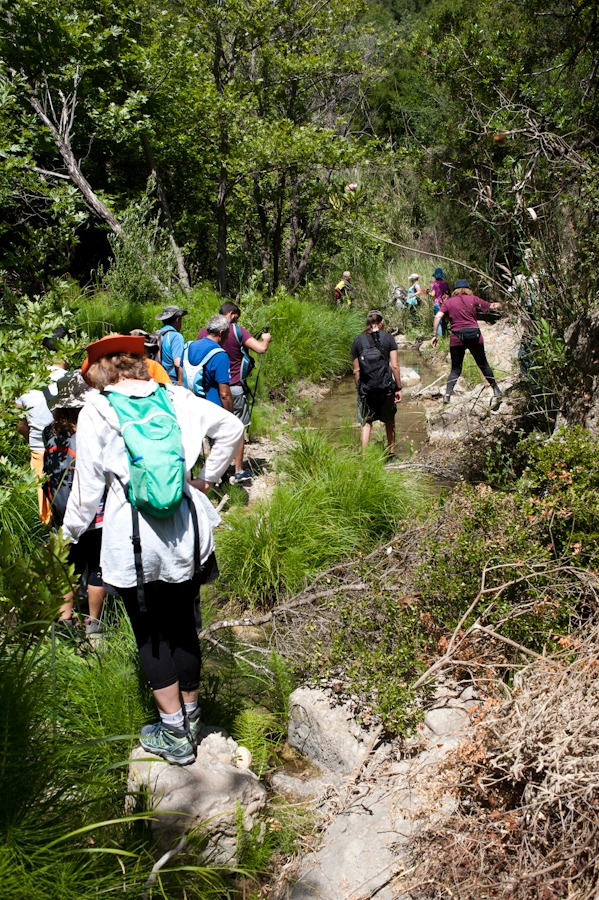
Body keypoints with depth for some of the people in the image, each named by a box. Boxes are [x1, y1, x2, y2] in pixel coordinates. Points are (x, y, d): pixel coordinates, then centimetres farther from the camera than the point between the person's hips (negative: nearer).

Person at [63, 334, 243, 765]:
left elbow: (88, 483, -3)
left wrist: (72, 531, 13)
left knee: (151, 635, 11)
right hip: (185, 529, 4)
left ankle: (174, 733, 19)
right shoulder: (176, 398, 4)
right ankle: (191, 717, 33)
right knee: (183, 625, 18)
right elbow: (232, 428, 6)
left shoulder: (96, 412, -5)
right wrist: (208, 478, 15)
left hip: (132, 538, -3)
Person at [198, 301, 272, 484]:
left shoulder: (203, 333, 1)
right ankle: (239, 471, 11)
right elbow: (260, 348, -18)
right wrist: (266, 339, 3)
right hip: (235, 388, -3)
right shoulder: (237, 331, -10)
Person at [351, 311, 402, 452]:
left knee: (366, 423, 7)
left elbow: (356, 370, 2)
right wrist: (398, 388, 0)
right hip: (386, 386, 0)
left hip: (366, 388, 1)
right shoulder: (388, 338, -3)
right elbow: (394, 366, -6)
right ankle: (391, 452, 28)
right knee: (389, 421, 17)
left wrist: (359, 388, 12)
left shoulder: (358, 341, 1)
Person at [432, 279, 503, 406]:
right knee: (483, 364, 15)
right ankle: (496, 391, 23)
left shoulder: (447, 302, 9)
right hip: (474, 335, 0)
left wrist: (434, 335, -6)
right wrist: (502, 305, 39)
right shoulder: (473, 299, 9)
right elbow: (491, 306, 19)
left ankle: (447, 395, -10)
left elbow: (438, 316, -6)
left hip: (457, 338, 0)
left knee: (455, 369, 7)